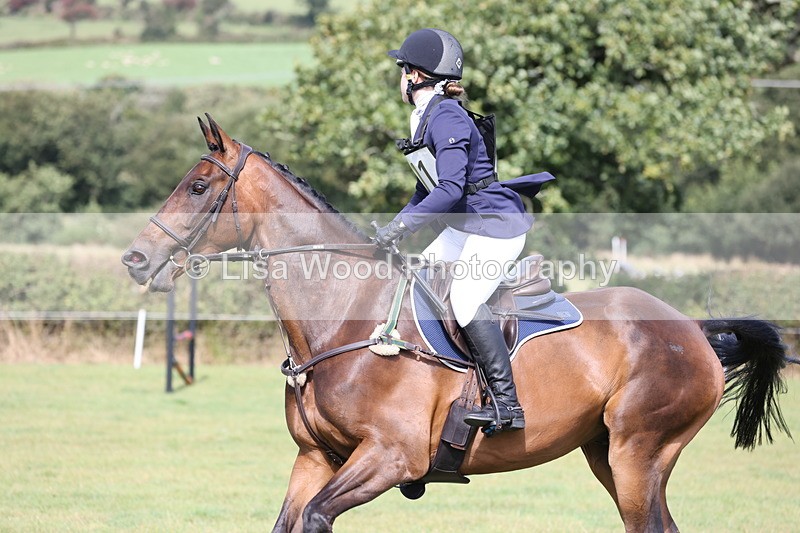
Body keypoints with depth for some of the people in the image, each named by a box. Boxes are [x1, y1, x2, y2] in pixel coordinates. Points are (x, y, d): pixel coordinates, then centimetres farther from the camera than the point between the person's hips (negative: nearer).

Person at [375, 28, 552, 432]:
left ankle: (507, 404, -22)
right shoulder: (426, 118, 10)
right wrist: (394, 228, 9)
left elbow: (449, 190, -29)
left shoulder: (446, 118, -20)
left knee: (465, 296, -21)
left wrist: (401, 226, -30)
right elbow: (427, 188, 18)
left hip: (496, 224, -10)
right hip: (464, 227, 10)